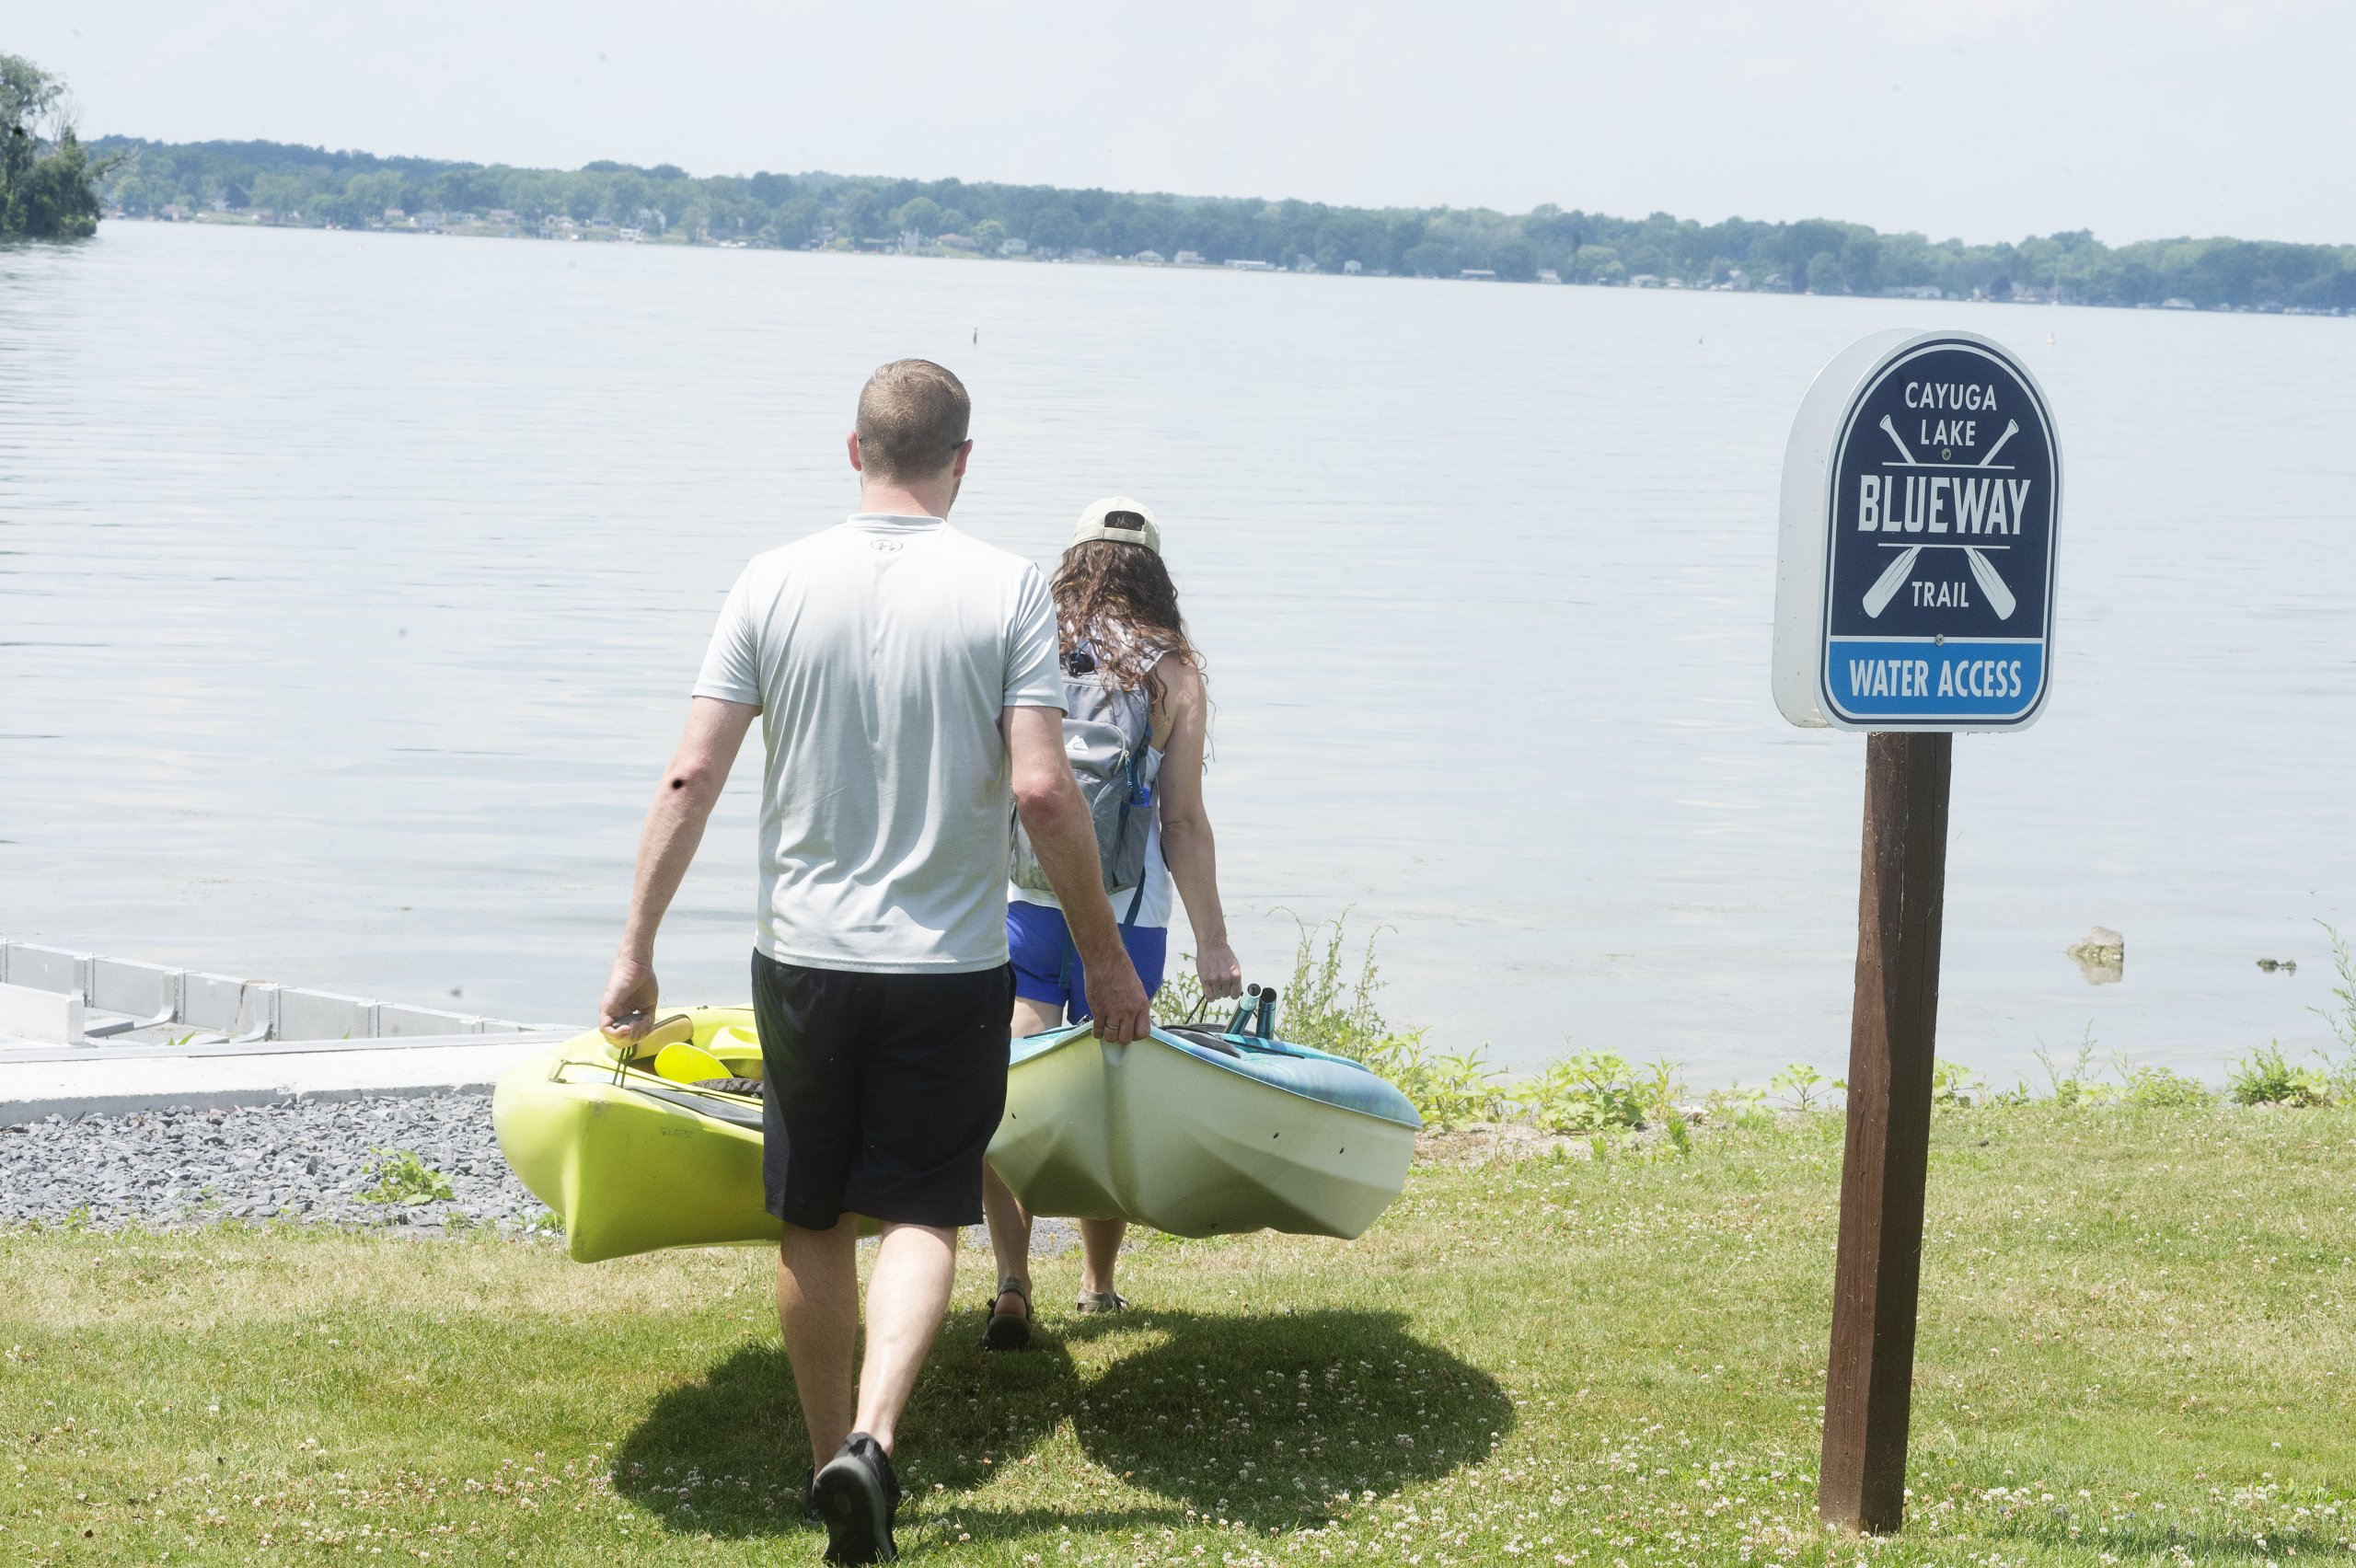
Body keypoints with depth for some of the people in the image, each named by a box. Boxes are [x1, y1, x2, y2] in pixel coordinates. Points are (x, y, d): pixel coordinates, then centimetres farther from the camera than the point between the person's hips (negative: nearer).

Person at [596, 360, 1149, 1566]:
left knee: (814, 1224, 15)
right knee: (922, 1214, 6)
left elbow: (690, 777, -4)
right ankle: (873, 1438, -16)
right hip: (951, 968, -2)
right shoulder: (1006, 589, -7)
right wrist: (1104, 952, -1)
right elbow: (1042, 792, -12)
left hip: (803, 959, 2)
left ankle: (831, 1461, 27)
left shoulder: (775, 584, -2)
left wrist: (637, 952, 3)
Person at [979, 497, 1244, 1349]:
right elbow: (1183, 820, -3)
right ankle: (1098, 1287, 28)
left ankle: (1012, 1285, -11)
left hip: (1018, 904, 0)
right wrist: (1211, 941, 3)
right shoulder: (1171, 669, -2)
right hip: (1125, 916, 0)